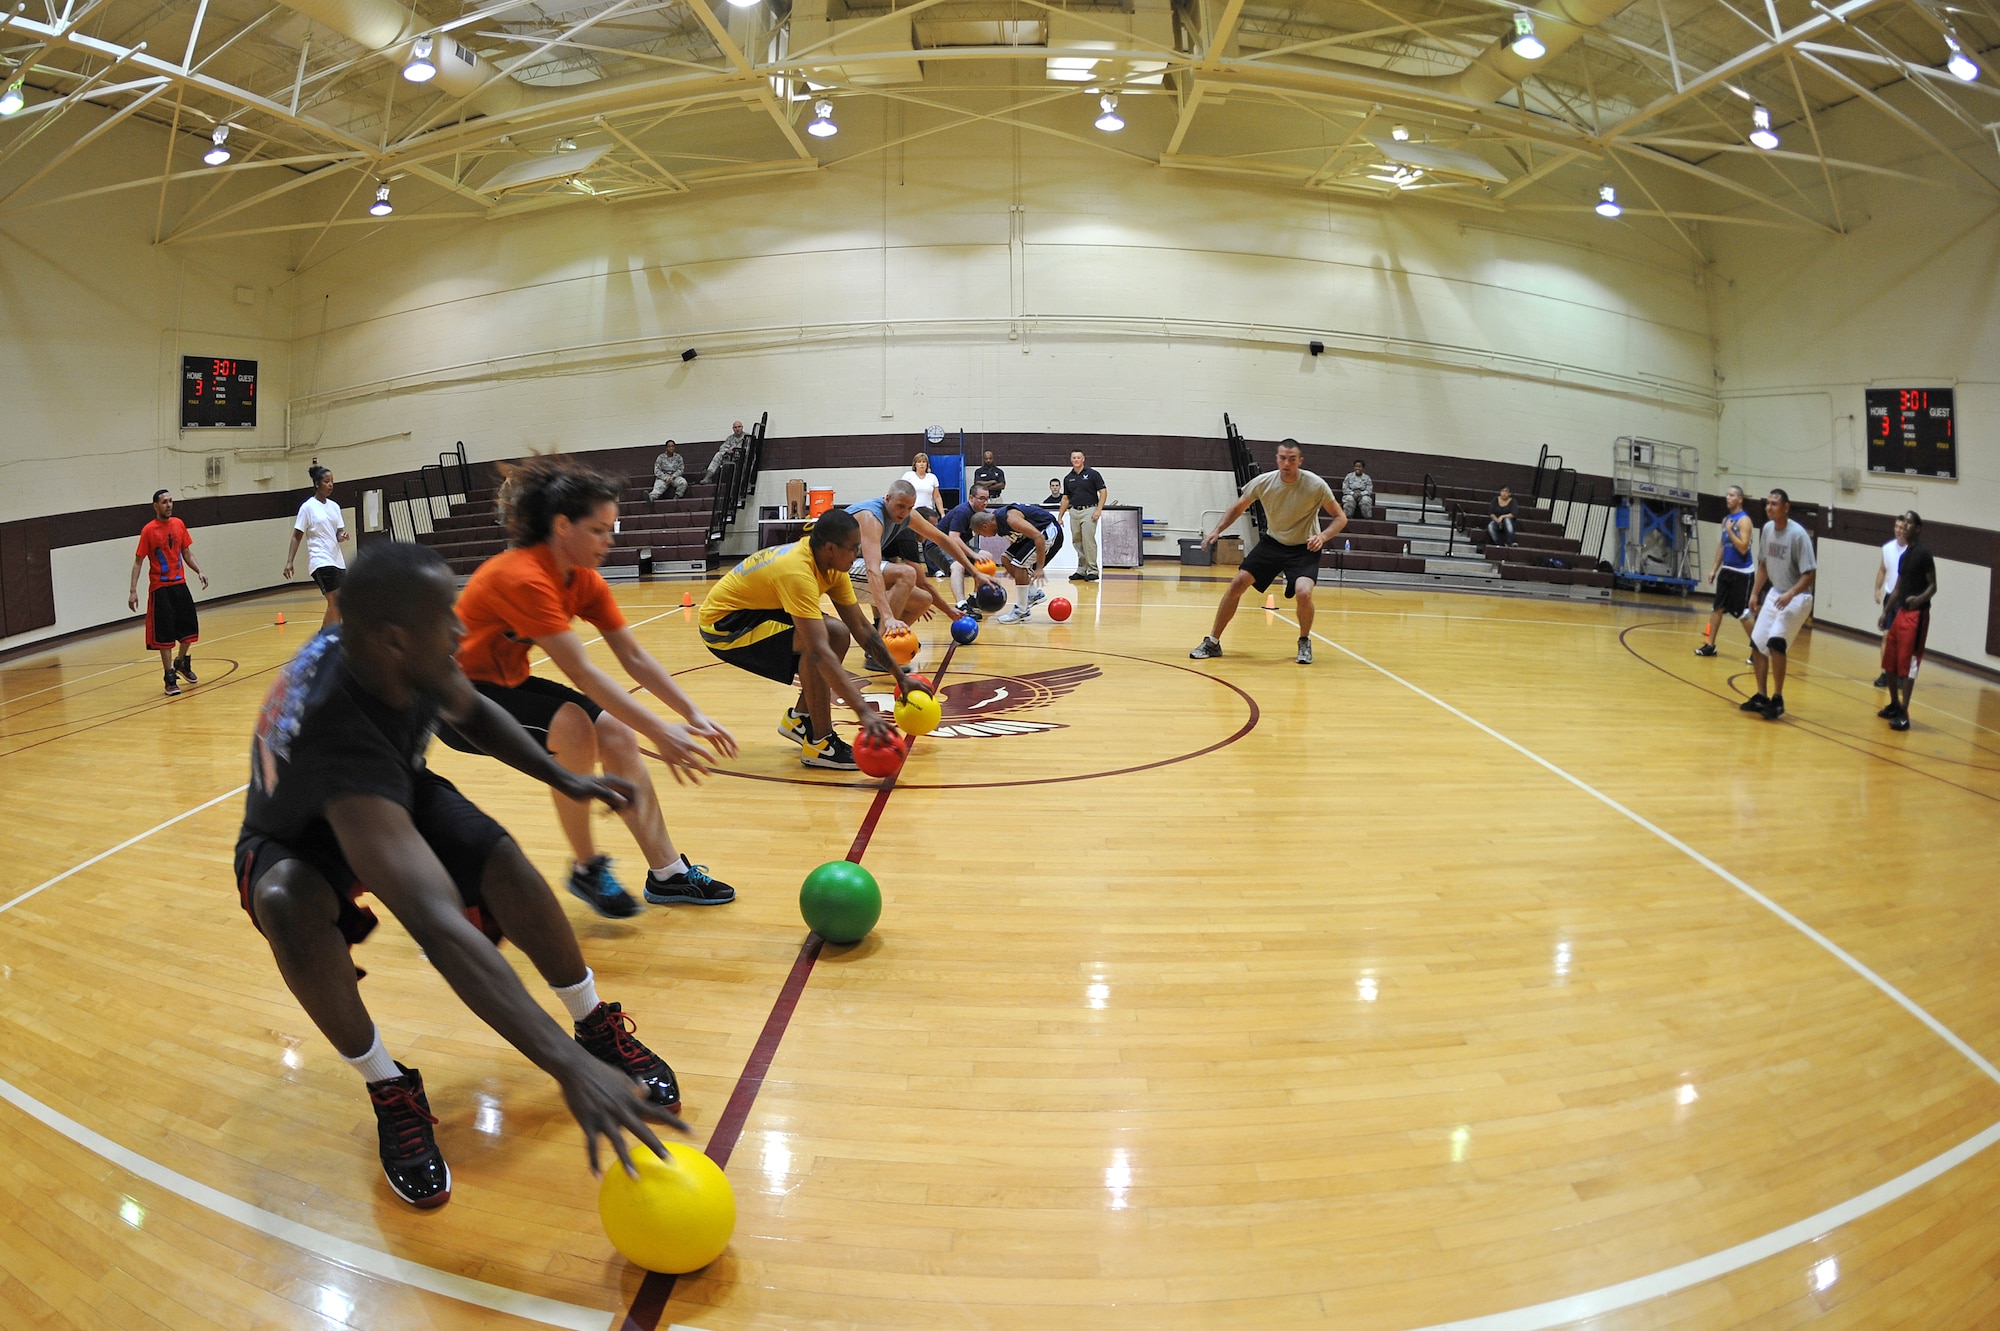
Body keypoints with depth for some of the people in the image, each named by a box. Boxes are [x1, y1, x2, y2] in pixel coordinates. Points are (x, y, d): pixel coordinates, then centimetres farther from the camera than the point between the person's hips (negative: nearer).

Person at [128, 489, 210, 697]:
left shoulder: (179, 524, 5)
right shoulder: (148, 530, -10)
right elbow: (138, 561, -8)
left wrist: (199, 571, -1)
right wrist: (133, 590, -14)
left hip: (180, 584, 5)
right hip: (160, 588, -5)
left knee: (190, 626, 10)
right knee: (165, 633, -2)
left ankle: (182, 662, 34)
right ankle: (170, 677, 5)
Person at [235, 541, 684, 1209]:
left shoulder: (376, 643, -26)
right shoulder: (338, 735, -46)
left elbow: (469, 709, 3)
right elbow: (440, 928, -56)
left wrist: (561, 778, -4)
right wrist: (568, 1067, -60)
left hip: (395, 792, 5)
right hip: (297, 840, -4)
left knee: (499, 858, -22)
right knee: (286, 901, -37)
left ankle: (598, 1026, -2)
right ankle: (388, 1091, -15)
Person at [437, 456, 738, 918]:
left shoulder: (585, 581, -3)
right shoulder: (523, 578, -29)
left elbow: (634, 656, -2)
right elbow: (581, 673, -33)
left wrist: (693, 714, -10)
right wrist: (659, 732, -35)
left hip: (508, 685, 8)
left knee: (617, 734, -8)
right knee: (572, 727, -30)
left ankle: (668, 872, -2)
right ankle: (586, 870, -13)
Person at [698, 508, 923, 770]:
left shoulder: (831, 563, -7)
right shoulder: (797, 571, -33)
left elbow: (861, 627, 1)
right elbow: (819, 652, -40)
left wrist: (900, 676, -2)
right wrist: (863, 711, -44)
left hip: (753, 612, 9)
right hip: (721, 623, -9)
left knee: (838, 634, -1)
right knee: (815, 643, -27)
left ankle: (799, 719, 13)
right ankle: (819, 744, -16)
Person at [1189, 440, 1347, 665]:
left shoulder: (1316, 485, -20)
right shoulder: (1263, 482, -13)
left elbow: (1340, 517, -9)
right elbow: (1238, 508, 4)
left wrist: (1323, 536, -27)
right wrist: (1218, 529, -10)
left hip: (1304, 548, -3)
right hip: (1272, 543, 3)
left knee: (1303, 592, -27)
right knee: (1237, 584, -7)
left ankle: (1304, 642, 3)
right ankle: (1212, 642, 7)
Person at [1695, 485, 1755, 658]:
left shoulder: (1744, 520, -15)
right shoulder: (1726, 519, 11)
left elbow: (1743, 548, -23)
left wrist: (1730, 530, -20)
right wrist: (1714, 568, 14)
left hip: (1742, 573, -8)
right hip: (1727, 570, 8)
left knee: (1743, 614, -5)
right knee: (1717, 608, 8)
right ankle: (1709, 645, 13)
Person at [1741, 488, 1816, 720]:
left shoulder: (1798, 534, -20)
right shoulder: (1767, 529, 0)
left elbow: (1811, 573, -20)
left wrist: (1791, 594, -32)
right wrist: (1755, 592, 10)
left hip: (1797, 597, -7)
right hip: (1774, 593, 7)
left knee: (1776, 642, -21)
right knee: (1757, 644, 7)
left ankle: (1777, 699, -10)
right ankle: (1761, 696, 19)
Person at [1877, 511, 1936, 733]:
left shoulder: (1924, 552, -11)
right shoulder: (1903, 555, 15)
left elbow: (1933, 586, -13)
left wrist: (1921, 599, -32)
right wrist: (1886, 611, 19)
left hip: (1917, 615, -9)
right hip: (1901, 611, 9)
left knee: (1908, 663, -10)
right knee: (1890, 661, 13)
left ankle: (1904, 713, -9)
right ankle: (1894, 705, 26)